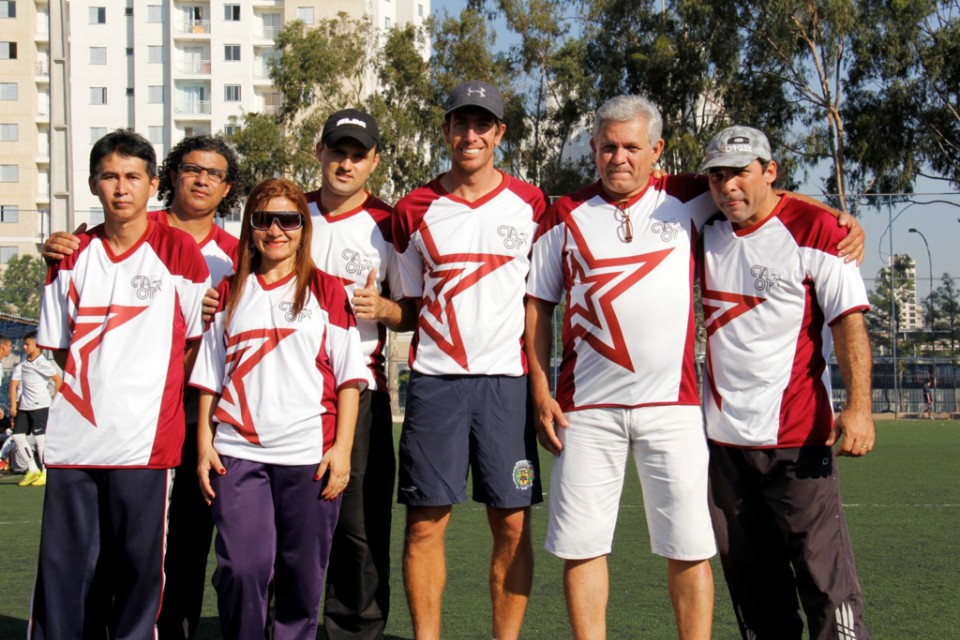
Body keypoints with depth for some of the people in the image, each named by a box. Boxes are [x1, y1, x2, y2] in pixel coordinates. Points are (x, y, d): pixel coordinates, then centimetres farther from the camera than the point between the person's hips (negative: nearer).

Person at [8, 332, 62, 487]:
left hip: (40, 405, -7)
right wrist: (13, 405, 4)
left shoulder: (42, 363, -9)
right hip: (23, 407, 7)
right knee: (18, 436, 3)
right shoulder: (23, 363, 9)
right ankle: (33, 470, 12)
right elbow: (14, 383, 10)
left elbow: (59, 381, -11)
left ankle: (46, 473, 5)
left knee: (40, 438, -4)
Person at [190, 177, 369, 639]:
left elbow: (349, 376, 3)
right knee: (241, 568, -11)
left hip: (310, 454, -1)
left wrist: (343, 447, -5)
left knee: (302, 574, 3)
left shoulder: (328, 292, 7)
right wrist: (205, 444, 3)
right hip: (238, 452, 1)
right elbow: (209, 377, 13)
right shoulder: (229, 294, 13)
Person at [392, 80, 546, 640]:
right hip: (435, 379, 0)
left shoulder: (530, 204, 7)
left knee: (513, 523, 1)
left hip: (507, 380, 0)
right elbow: (410, 306, 14)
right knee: (426, 521, -1)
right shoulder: (415, 210, 8)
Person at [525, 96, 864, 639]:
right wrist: (541, 391, 2)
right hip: (586, 406, 1)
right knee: (580, 545, 2)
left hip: (671, 402, 0)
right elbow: (538, 306, 11)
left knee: (689, 548, -1)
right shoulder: (566, 216, 8)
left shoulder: (686, 200, 7)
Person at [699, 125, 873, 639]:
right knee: (750, 577, 12)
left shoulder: (813, 228, -6)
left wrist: (858, 407, -20)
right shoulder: (708, 232, 9)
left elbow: (848, 321, -10)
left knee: (823, 572, -10)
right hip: (722, 435, 6)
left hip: (796, 436, -6)